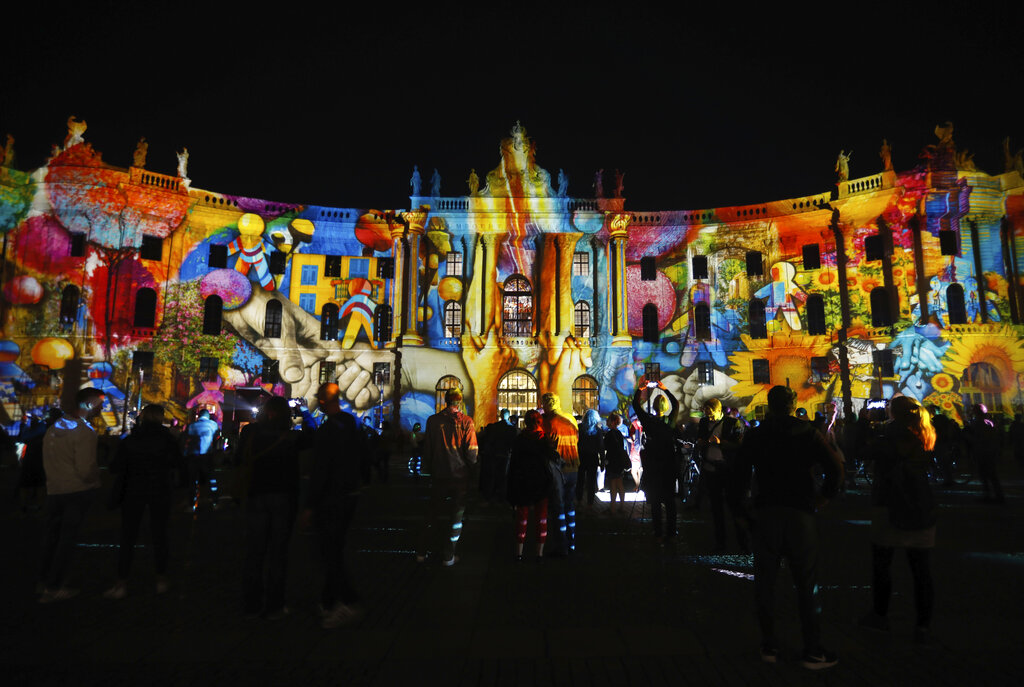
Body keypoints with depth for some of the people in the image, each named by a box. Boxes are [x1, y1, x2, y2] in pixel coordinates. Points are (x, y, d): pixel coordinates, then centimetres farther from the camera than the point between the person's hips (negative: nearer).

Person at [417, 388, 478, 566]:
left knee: (432, 513, 16)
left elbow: (426, 449, 2)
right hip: (460, 475, -2)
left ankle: (421, 552, 21)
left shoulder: (433, 420, -4)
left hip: (438, 476, 2)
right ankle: (448, 557, 13)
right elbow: (472, 451, -12)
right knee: (456, 515, 8)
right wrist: (470, 470, 4)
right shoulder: (466, 421, -10)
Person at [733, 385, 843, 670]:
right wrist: (825, 495, 5)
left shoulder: (755, 436, 2)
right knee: (805, 584, 8)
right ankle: (812, 651, 13)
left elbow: (739, 475, 2)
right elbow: (835, 466, -10)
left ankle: (769, 646, 17)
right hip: (800, 513, -1)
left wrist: (739, 510, 12)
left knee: (765, 582, 10)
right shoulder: (808, 433, -1)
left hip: (765, 513, 1)